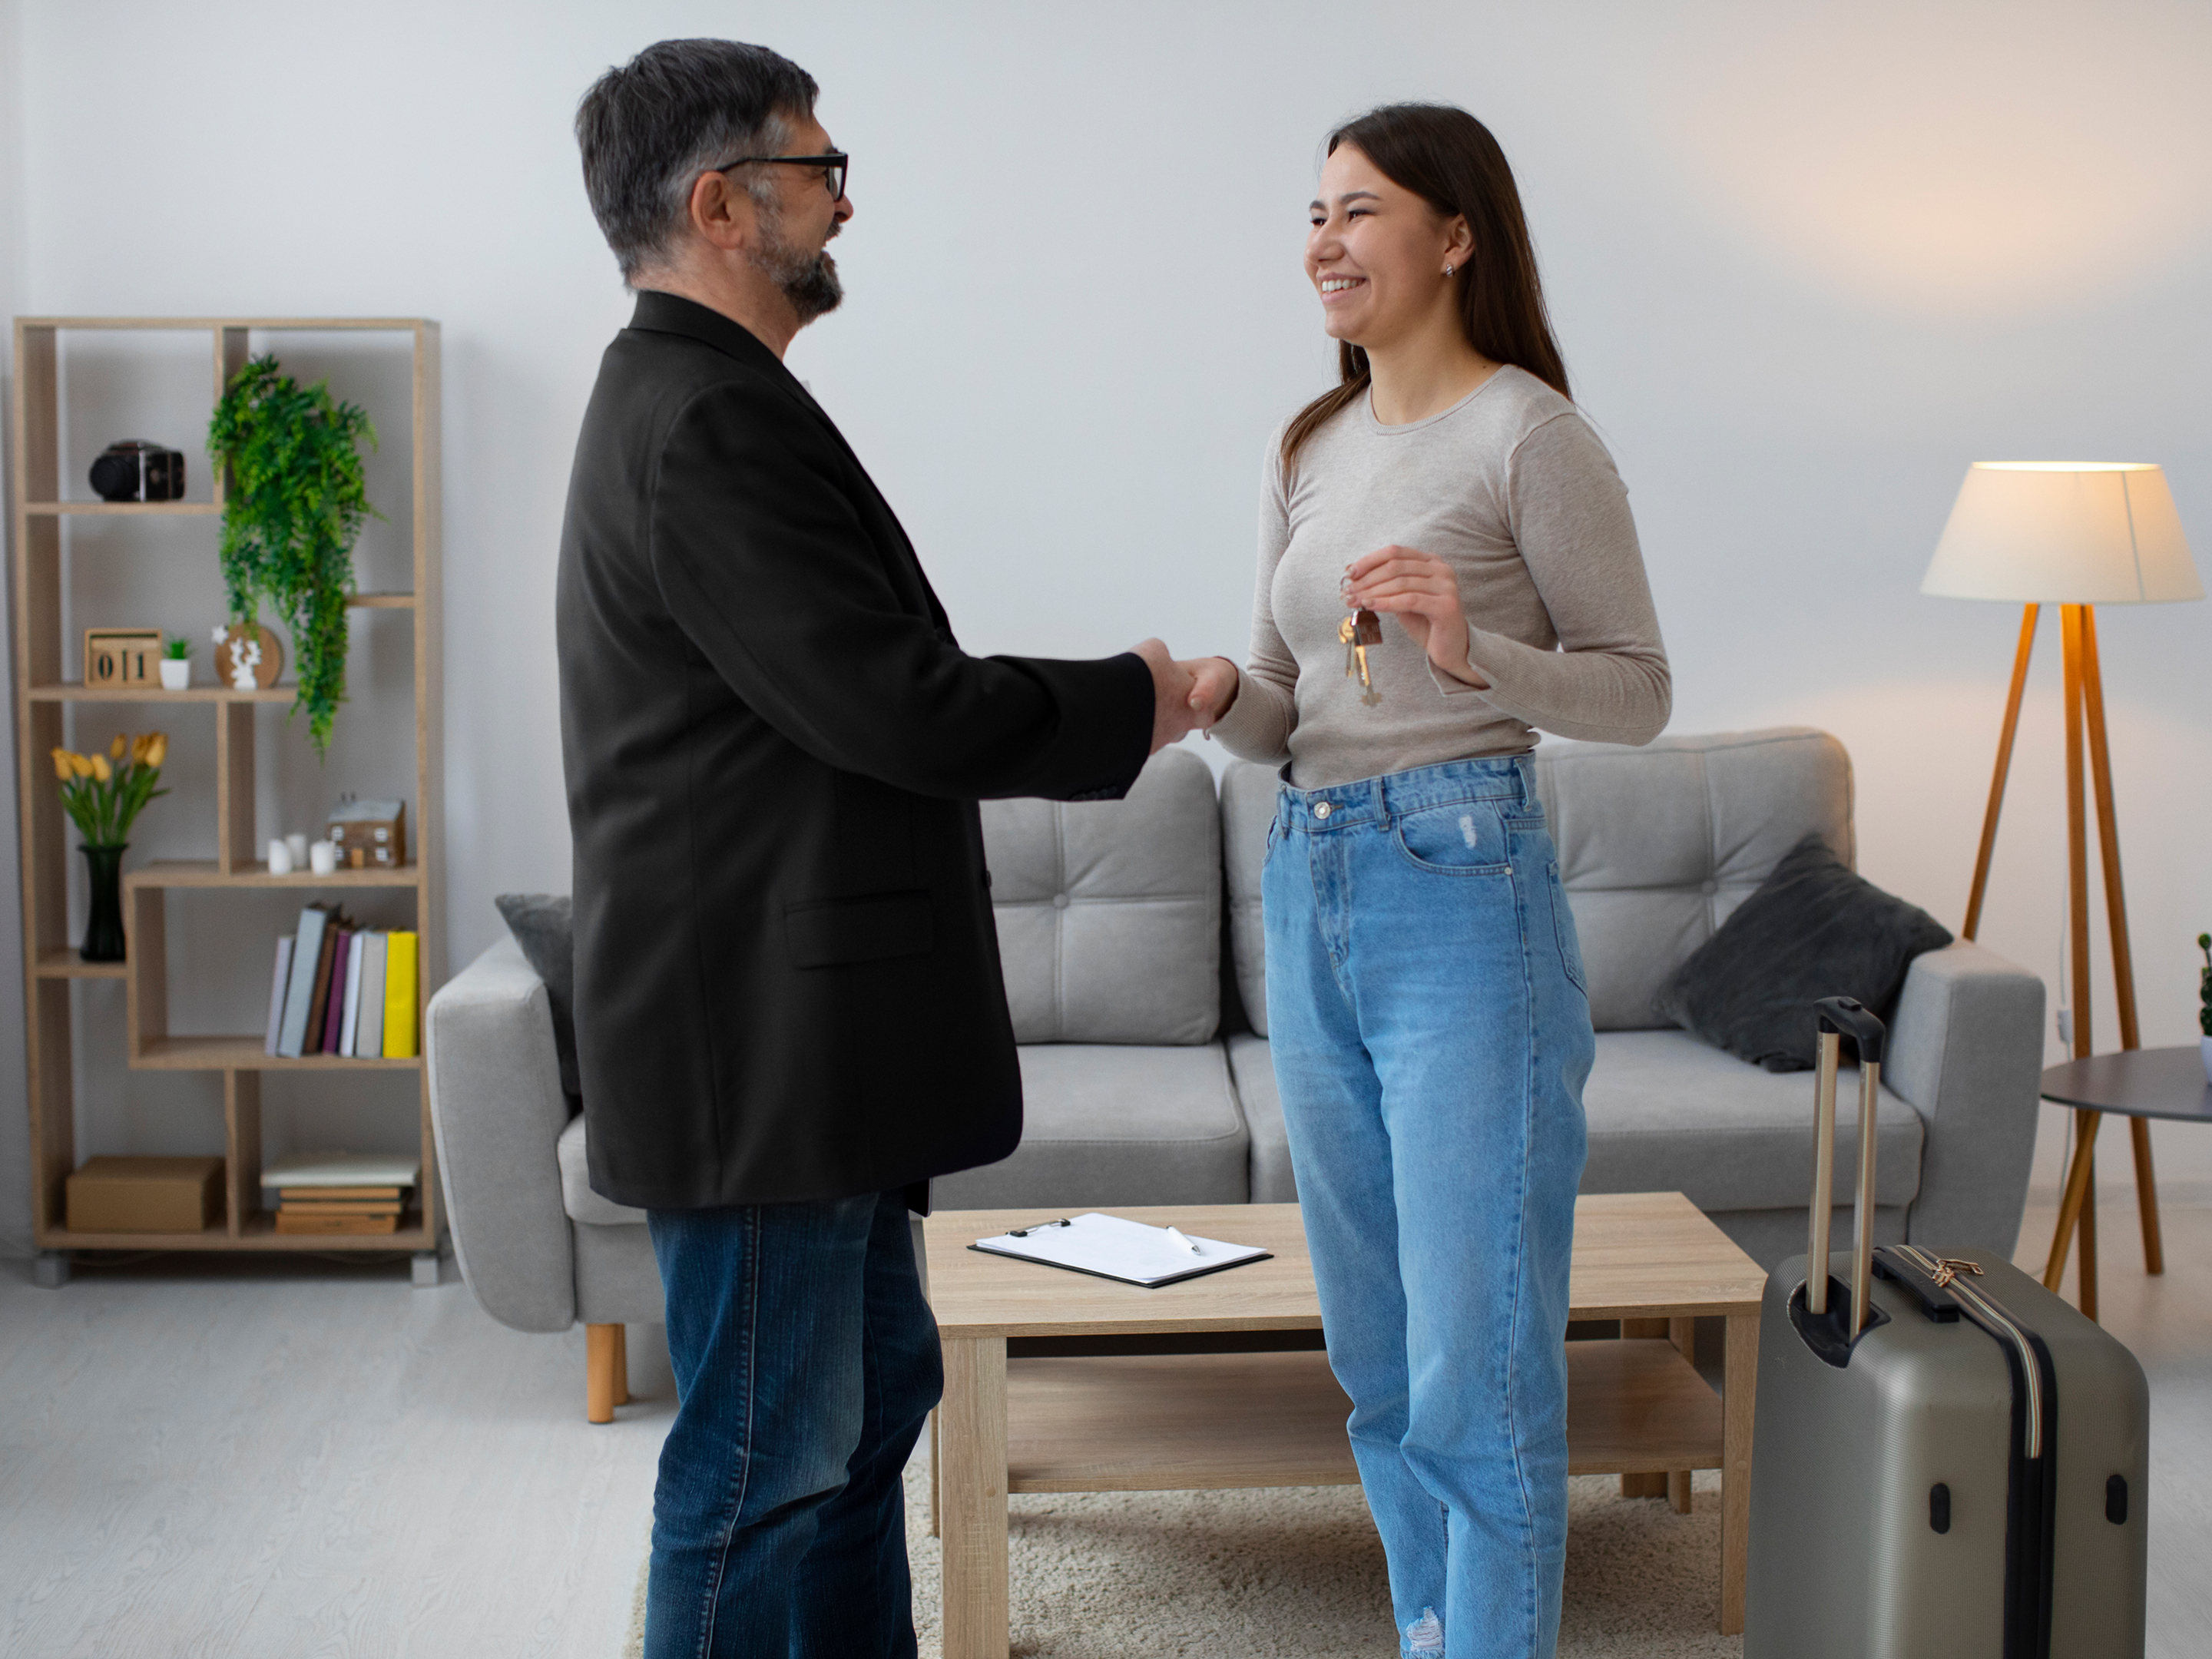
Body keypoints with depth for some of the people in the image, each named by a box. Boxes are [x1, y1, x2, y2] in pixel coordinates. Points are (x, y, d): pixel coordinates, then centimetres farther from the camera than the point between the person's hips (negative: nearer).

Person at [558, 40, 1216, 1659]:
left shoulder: (687, 398, 15)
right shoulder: (711, 422, -19)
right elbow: (894, 708, -22)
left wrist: (1095, 705, 11)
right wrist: (1125, 705, -8)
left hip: (804, 1030, 11)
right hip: (758, 1039, -11)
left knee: (873, 1384, 20)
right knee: (770, 1453, -1)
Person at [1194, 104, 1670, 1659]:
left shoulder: (1529, 435, -6)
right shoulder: (1311, 449, 14)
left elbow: (1637, 689, -4)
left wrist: (1474, 654, -20)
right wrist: (1214, 695, -6)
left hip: (1463, 892, -7)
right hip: (1309, 892, 7)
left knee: (1476, 1364, -5)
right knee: (1377, 1351, 15)